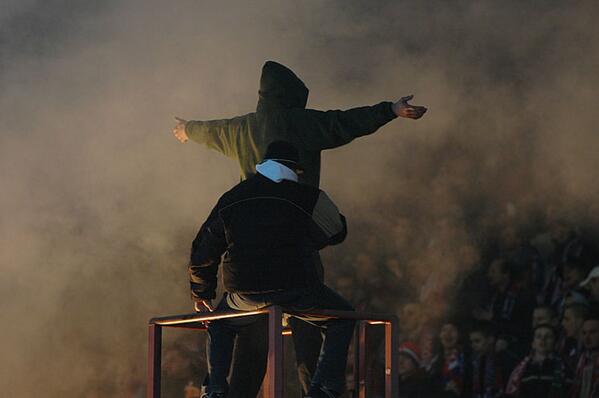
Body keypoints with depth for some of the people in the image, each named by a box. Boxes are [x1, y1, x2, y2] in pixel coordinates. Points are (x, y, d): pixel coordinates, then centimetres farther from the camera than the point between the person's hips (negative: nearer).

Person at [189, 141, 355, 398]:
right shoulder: (308, 198, 1)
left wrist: (202, 293, 33)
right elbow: (337, 232, 20)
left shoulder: (230, 199, 12)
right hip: (296, 292, -3)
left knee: (220, 323, 33)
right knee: (342, 319, 20)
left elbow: (202, 254, 17)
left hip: (244, 295, 3)